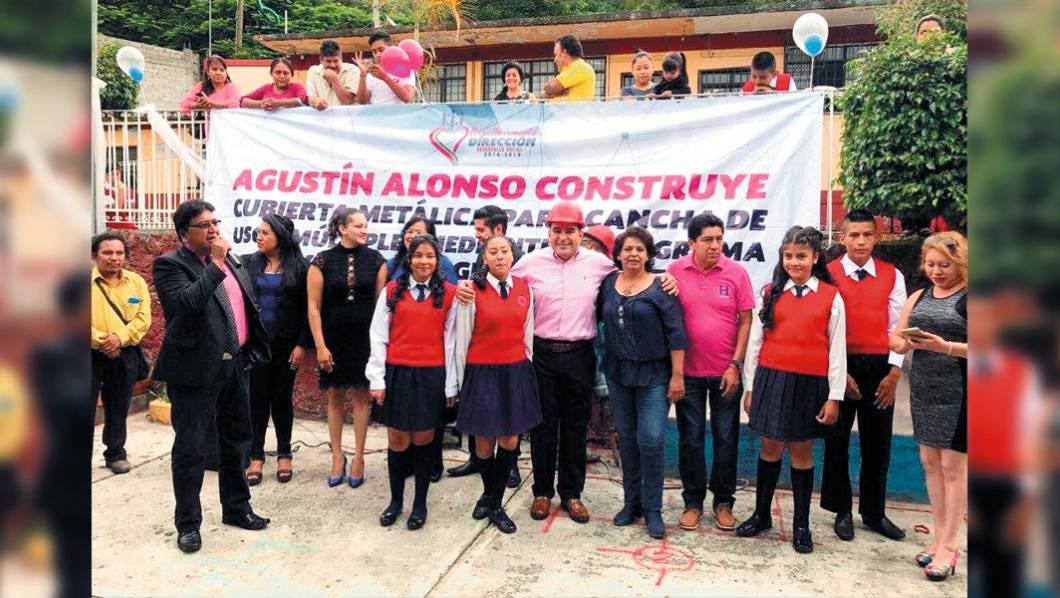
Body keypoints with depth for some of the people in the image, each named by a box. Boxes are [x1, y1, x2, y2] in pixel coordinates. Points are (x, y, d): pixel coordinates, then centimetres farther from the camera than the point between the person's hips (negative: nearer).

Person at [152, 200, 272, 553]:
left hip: (236, 366, 7)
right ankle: (188, 524, 16)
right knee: (189, 448, 3)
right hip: (197, 370, -7)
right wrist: (215, 264, -23)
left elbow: (249, 307, 19)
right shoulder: (170, 265, -10)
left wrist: (252, 352, 14)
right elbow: (185, 304, -28)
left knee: (236, 442, 17)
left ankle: (236, 508, 32)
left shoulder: (230, 261, 12)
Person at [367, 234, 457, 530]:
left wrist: (450, 384, 0)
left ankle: (420, 503, 23)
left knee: (423, 439, 8)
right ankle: (395, 500, 25)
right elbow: (378, 337, 4)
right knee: (397, 440, 7)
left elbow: (451, 340, 1)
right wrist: (377, 379, -1)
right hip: (397, 373, 1)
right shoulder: (392, 291, 4)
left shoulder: (448, 293, 1)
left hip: (432, 375, -1)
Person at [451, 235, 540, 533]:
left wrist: (525, 372, 13)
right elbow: (462, 339, -2)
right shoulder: (472, 291, -8)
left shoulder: (525, 289, 3)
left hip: (516, 372, 3)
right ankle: (491, 497, 34)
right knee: (484, 442, 9)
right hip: (482, 373, -3)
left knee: (510, 442, 4)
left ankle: (493, 502, 22)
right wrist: (462, 380, 3)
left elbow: (527, 334, 10)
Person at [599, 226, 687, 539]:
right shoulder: (608, 283, 5)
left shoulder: (661, 288, -7)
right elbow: (597, 316, 16)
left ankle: (653, 509, 9)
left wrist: (677, 376, -11)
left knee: (651, 440, -6)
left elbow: (676, 334, -8)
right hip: (618, 372, 4)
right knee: (627, 438, 12)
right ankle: (631, 502, 25)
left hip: (653, 375, -4)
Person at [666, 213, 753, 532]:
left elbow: (745, 321, -1)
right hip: (688, 371, 0)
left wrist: (735, 365, -6)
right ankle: (693, 501, 23)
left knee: (726, 438, 9)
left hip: (726, 372, 0)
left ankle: (723, 501, 25)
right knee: (690, 439, 9)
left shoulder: (736, 272, -5)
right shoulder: (675, 271, -3)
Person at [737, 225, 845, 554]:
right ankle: (761, 514, 26)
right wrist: (750, 387, 4)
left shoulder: (831, 297, -1)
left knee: (802, 450, 9)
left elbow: (837, 349, 0)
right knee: (770, 446, 11)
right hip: (772, 379, 1)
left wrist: (834, 397, -3)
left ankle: (801, 524, 22)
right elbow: (755, 341, 6)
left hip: (810, 384, -1)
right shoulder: (770, 293, 4)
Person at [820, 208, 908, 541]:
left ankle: (874, 513, 26)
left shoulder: (892, 276, 4)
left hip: (880, 368, 2)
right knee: (837, 442, 8)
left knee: (877, 444, 10)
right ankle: (842, 511, 23)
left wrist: (894, 373, -5)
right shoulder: (828, 275, -2)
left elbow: (897, 328, 4)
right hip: (839, 367, -2)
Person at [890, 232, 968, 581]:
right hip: (923, 389, 6)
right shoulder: (918, 298, 10)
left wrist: (946, 347, -27)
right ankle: (939, 537, 24)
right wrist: (907, 342, -11)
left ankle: (949, 546, 10)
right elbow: (895, 341, 9)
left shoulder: (968, 298, -8)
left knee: (953, 465, 1)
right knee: (930, 462, 12)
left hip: (958, 392, -6)